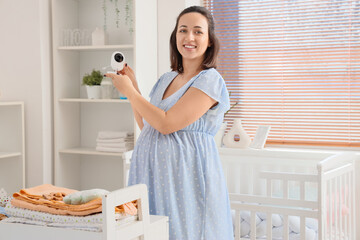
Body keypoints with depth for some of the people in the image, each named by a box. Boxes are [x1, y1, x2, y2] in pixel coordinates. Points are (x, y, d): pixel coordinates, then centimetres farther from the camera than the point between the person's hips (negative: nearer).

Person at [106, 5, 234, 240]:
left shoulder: (210, 80, -12)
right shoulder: (166, 79, 12)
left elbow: (166, 124, -18)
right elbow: (146, 125, 19)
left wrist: (129, 90, -8)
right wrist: (133, 85, 12)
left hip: (186, 175, -7)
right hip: (153, 174, 7)